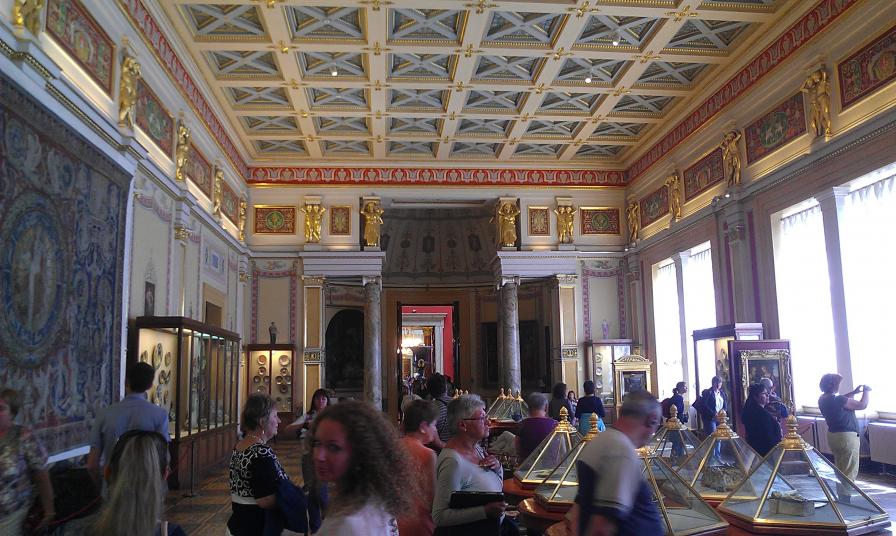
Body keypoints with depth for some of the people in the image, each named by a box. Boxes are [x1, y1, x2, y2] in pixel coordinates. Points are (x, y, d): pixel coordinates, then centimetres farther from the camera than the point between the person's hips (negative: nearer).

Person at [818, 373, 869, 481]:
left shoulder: (823, 399, 3)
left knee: (839, 468, 20)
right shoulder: (836, 399, -25)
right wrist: (866, 391, -1)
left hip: (833, 435, 9)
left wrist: (854, 392, 16)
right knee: (850, 471, 0)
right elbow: (862, 405, -17)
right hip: (846, 436, -9)